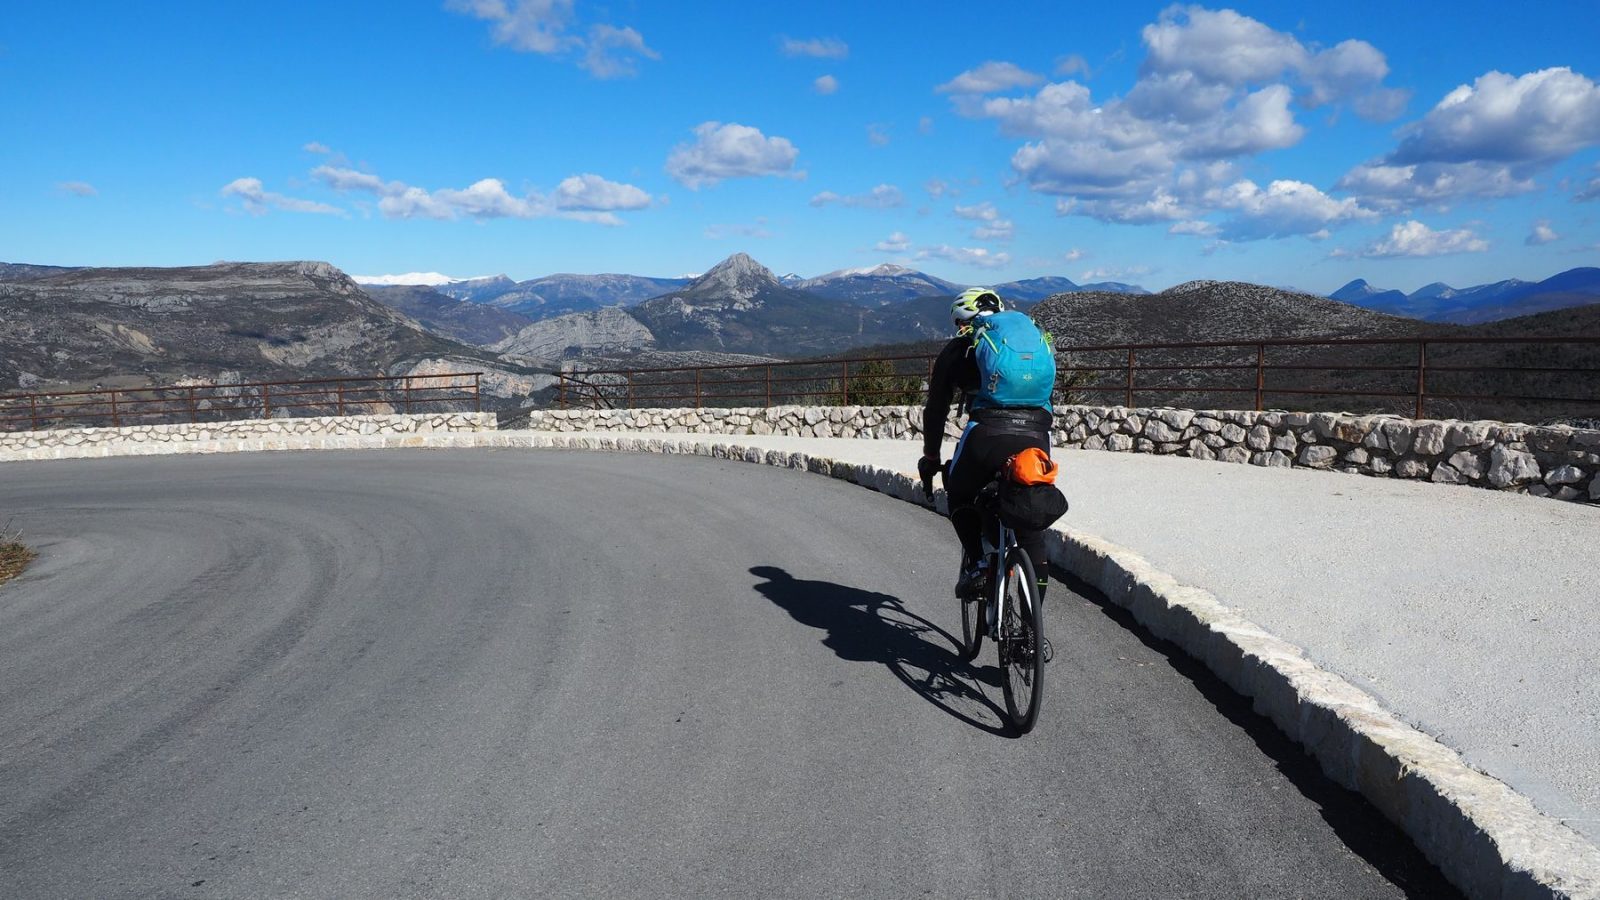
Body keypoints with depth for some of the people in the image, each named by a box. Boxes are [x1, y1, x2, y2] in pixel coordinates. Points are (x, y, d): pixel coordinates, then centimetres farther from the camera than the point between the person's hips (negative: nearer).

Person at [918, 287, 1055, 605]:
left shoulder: (958, 349, 20)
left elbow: (936, 409, 23)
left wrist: (930, 459, 35)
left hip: (987, 435, -3)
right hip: (1036, 438, 3)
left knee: (960, 498, 26)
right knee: (1032, 525, 17)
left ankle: (978, 565, 9)